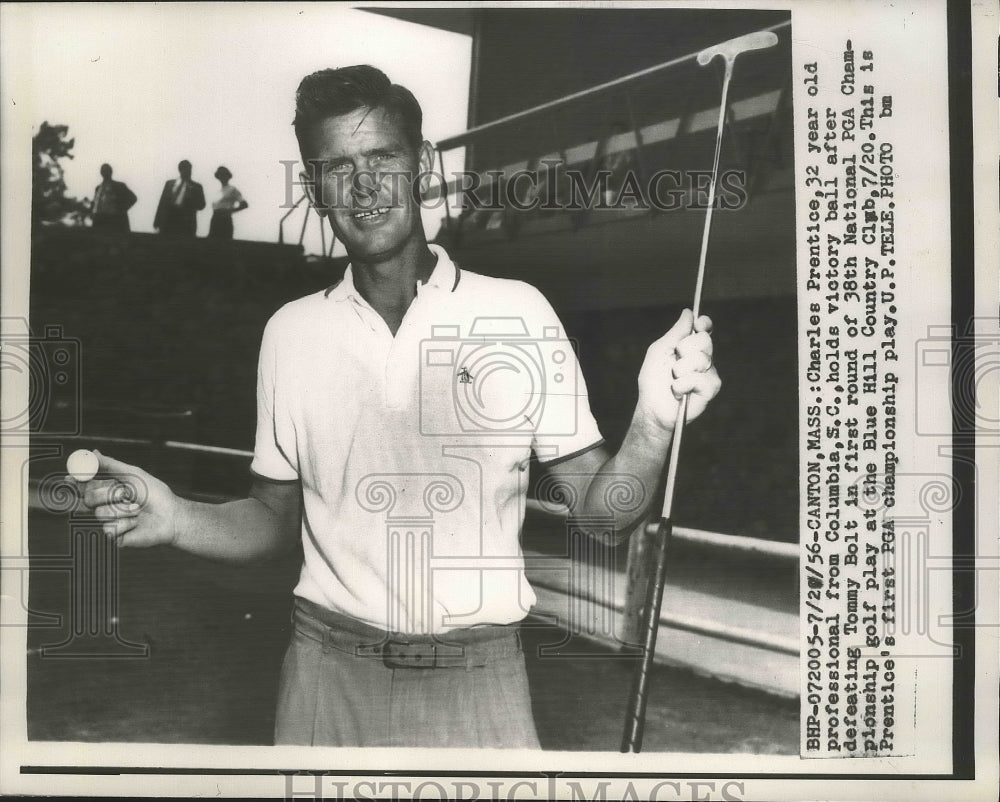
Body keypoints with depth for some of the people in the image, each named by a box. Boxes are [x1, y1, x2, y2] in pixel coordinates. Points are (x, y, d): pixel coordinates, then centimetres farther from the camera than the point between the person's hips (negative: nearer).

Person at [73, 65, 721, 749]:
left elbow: (600, 511, -3)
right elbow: (276, 518, 9)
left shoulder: (518, 313, -4)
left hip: (478, 682, -1)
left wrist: (654, 422, -22)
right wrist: (177, 520, -9)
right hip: (329, 676, 2)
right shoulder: (291, 333, 3)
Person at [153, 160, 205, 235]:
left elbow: (201, 205, 3)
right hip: (168, 223, 2)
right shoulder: (169, 183, 14)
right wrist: (157, 222, 5)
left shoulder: (196, 187, 9)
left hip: (186, 225, -2)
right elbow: (162, 203, 11)